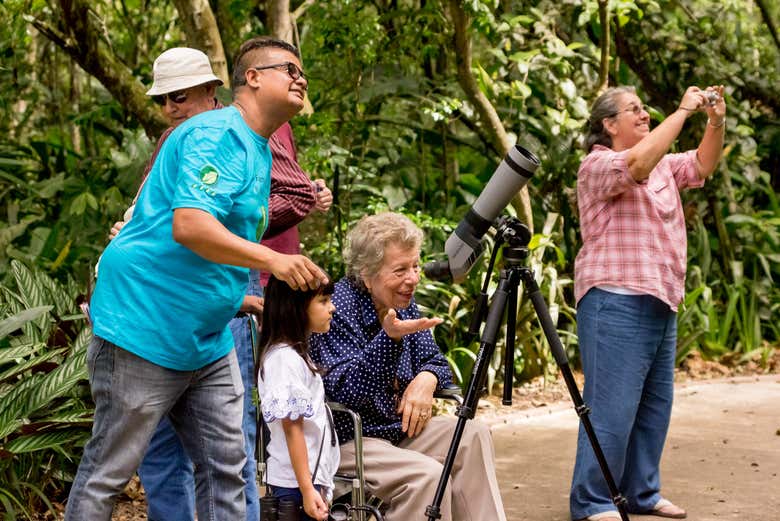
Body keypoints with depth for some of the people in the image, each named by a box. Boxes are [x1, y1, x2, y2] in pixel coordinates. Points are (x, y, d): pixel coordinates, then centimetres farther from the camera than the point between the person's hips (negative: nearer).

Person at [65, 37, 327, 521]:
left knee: (225, 467, 6)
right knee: (107, 472, -1)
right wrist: (274, 260, -37)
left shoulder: (258, 150, 16)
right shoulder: (216, 134, -15)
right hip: (146, 329, -10)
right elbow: (189, 226, -30)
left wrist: (241, 296, 23)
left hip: (208, 340, 10)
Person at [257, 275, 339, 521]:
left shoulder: (295, 353, 14)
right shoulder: (285, 358, -16)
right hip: (298, 483, -10)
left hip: (313, 479, 10)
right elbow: (292, 428, -19)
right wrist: (307, 490, -20)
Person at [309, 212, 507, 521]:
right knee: (427, 474, -28)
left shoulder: (403, 304, 7)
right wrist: (390, 337, -39)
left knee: (474, 436, -9)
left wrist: (427, 378, -10)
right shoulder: (337, 309, -18)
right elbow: (343, 391, -27)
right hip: (345, 441, -8)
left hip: (398, 428, 8)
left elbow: (434, 360, 15)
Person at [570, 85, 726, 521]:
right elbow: (637, 164, -25)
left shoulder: (662, 166, 20)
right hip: (617, 301, -9)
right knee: (613, 406, -10)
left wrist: (716, 122, -1)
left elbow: (702, 165, 15)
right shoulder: (598, 166, -7)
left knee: (655, 404, 12)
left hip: (661, 303, 9)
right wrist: (683, 111, -21)